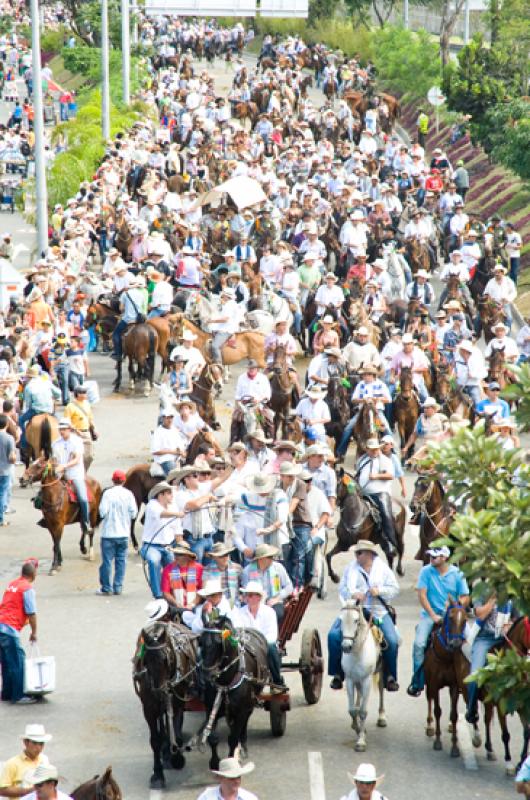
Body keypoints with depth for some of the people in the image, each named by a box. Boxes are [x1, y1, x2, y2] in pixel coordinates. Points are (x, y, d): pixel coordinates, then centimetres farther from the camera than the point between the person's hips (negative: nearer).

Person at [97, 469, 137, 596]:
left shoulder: (108, 493, -10)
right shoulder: (128, 494, -3)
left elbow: (103, 512, -16)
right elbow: (133, 513, -3)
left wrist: (103, 513, 7)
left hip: (109, 533, -2)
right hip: (124, 533, 2)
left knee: (107, 561, 4)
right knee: (121, 561, 9)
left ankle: (106, 587, 7)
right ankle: (118, 587, 8)